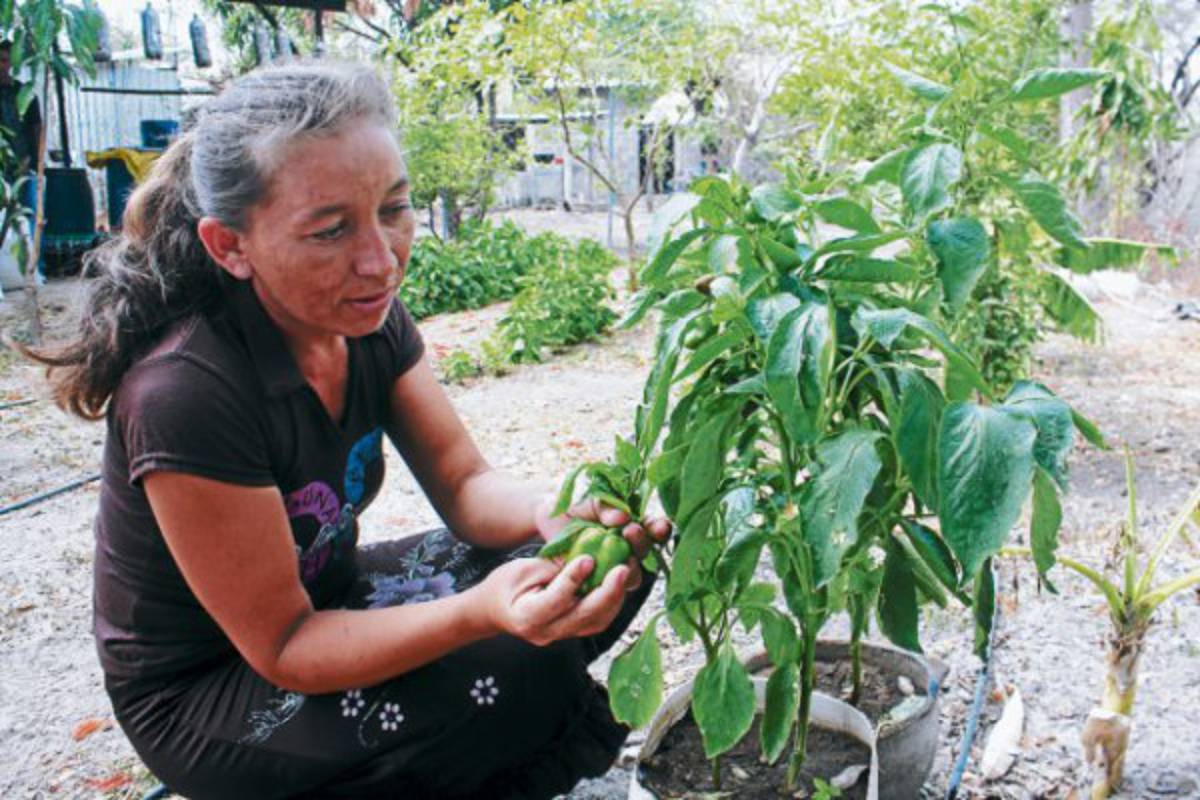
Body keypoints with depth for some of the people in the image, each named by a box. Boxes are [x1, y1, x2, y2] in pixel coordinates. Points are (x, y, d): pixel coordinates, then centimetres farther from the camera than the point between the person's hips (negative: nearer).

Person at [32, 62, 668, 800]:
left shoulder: (370, 318, -11)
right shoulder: (186, 393, -32)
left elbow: (463, 485, -7)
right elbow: (283, 647, -25)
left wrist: (548, 512, -31)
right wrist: (481, 611, -42)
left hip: (327, 595, 7)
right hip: (202, 694, -6)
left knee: (608, 572, -7)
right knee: (525, 674, -26)